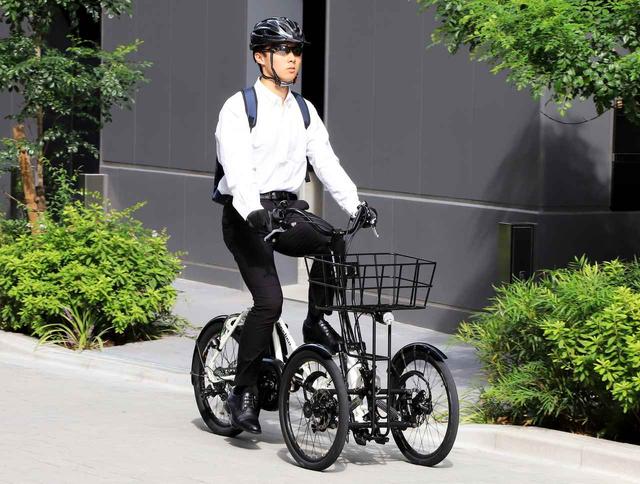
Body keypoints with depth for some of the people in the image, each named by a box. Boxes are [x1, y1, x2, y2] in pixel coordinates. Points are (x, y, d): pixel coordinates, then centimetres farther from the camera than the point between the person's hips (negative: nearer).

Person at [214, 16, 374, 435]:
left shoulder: (305, 112, 12)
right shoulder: (239, 108, -7)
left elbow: (326, 163, 4)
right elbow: (238, 169, -21)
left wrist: (356, 206, -11)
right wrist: (253, 212, -37)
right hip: (247, 216, -5)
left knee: (333, 242, -25)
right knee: (269, 299, -19)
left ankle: (317, 323, -2)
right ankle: (243, 392, -6)